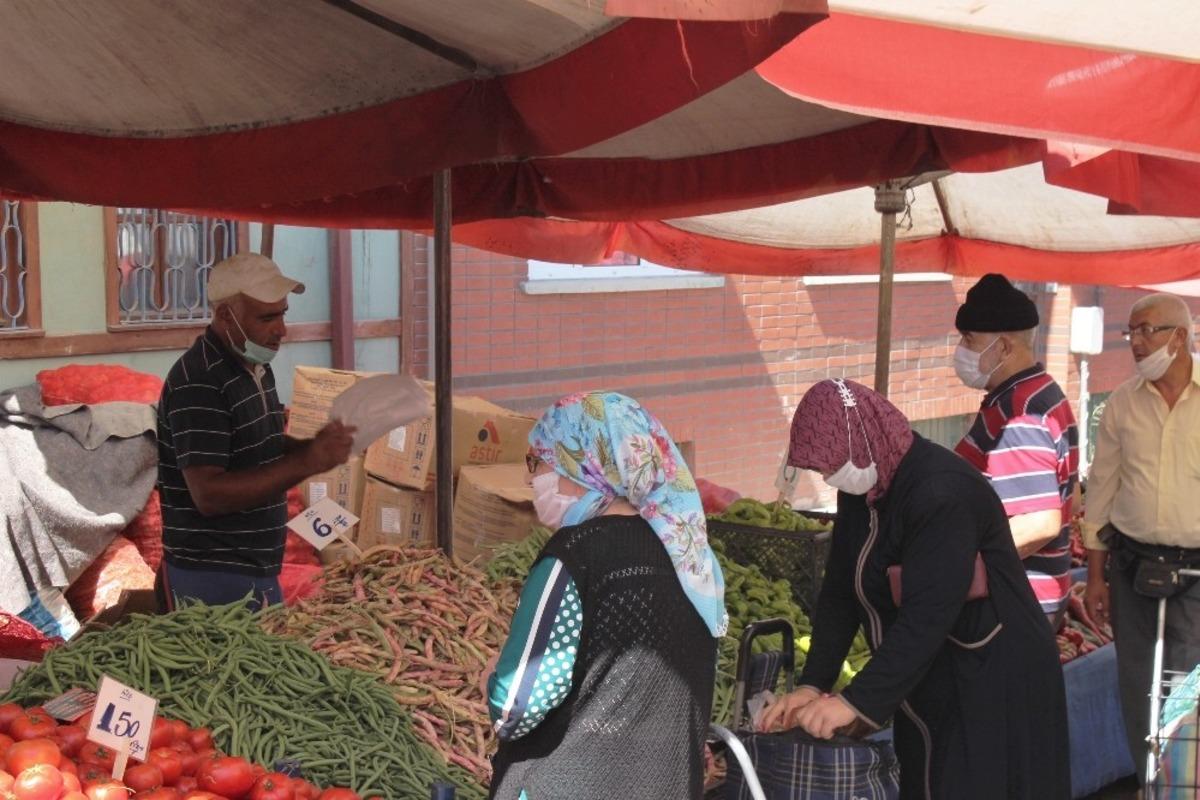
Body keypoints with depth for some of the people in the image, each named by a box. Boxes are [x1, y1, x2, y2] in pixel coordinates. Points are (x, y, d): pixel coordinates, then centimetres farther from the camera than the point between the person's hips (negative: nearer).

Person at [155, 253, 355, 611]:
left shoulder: (257, 369, 10)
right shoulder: (198, 383, -19)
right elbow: (209, 495, -25)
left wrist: (316, 446, 1)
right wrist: (306, 463, -28)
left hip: (260, 574, 9)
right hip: (212, 581, -9)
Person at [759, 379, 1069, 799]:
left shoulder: (944, 493, -26)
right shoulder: (862, 489, 1)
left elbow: (927, 615, -30)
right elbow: (839, 592, 4)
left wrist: (857, 701, -29)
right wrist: (812, 684, -4)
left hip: (994, 685, -8)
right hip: (927, 684, 8)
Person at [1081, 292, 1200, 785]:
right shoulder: (1122, 404, 3)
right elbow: (1101, 488, 8)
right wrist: (1095, 574, 8)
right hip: (1131, 562, 3)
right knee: (1137, 687, 11)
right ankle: (1149, 782, 27)